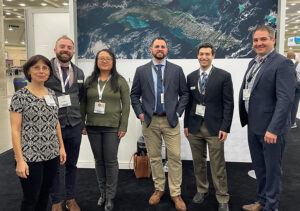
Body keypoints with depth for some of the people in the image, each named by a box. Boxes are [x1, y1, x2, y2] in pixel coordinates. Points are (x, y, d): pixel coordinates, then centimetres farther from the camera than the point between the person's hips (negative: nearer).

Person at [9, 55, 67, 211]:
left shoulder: (52, 94, 8)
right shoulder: (20, 96, -9)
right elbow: (15, 130, -11)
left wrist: (61, 147, 11)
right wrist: (20, 160, -14)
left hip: (52, 155, 5)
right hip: (30, 157, -5)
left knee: (45, 194, 17)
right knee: (30, 198, 5)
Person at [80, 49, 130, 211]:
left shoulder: (120, 81, 0)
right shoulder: (89, 81, 8)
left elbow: (126, 105, -3)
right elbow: (83, 104, 10)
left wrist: (123, 127, -8)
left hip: (112, 127, -3)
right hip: (93, 127, 3)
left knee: (111, 161, 1)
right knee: (99, 160, 12)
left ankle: (110, 196, 15)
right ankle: (102, 192, 27)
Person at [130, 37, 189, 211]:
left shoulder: (177, 70, 4)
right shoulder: (141, 71, 5)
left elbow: (184, 93, 6)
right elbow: (134, 95, 8)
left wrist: (178, 112, -3)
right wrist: (140, 113, -2)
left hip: (171, 120, -1)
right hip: (150, 121, 1)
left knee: (175, 158, -1)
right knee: (154, 158, 10)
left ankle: (176, 194, 13)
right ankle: (159, 189, 27)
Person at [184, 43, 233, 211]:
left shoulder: (224, 76, -3)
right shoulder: (191, 77, 9)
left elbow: (228, 104, -5)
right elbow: (189, 102, 12)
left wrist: (225, 128, -10)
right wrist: (186, 124, 8)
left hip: (214, 128, -3)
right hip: (194, 127, 4)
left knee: (218, 166, 0)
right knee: (198, 162, 13)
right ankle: (202, 190, 31)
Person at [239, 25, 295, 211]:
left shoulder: (283, 63, -14)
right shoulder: (253, 62, 12)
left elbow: (285, 99, -21)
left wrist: (273, 129, -25)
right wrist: (246, 118, 11)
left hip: (271, 128, -8)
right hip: (253, 126, 8)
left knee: (272, 169, 8)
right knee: (259, 167, 20)